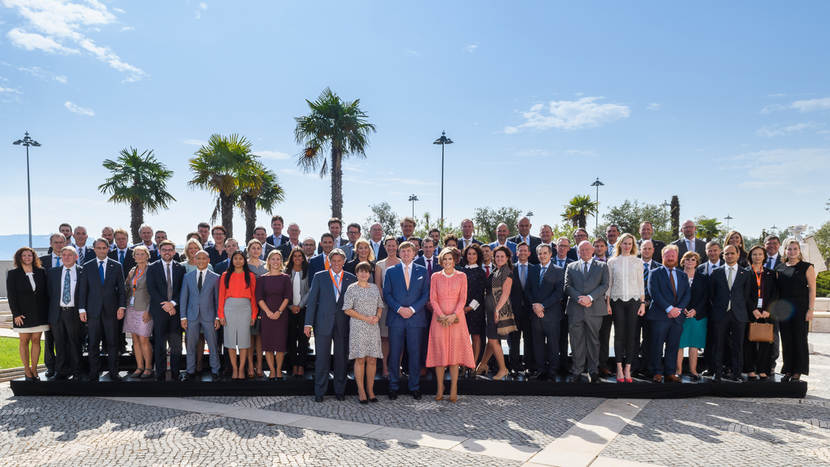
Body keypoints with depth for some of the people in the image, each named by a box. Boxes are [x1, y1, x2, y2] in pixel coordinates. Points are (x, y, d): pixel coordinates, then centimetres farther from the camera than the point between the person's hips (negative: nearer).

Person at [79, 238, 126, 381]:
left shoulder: (116, 266, 6)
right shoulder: (87, 266, 7)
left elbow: (121, 289, 6)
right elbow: (83, 289, 6)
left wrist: (122, 307, -3)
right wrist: (82, 309, 0)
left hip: (111, 310, 0)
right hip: (93, 310, 0)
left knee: (112, 343, 3)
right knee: (93, 344, 4)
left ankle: (113, 372, 12)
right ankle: (93, 373, 14)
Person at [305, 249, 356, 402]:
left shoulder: (351, 279, 6)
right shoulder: (319, 277, 4)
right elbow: (312, 301, 2)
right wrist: (308, 323, -4)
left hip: (343, 324, 1)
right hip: (323, 323, -1)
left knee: (341, 357, 8)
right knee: (322, 358, 2)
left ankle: (340, 391, 21)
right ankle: (319, 392, 14)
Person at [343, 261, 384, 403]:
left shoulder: (374, 287, 12)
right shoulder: (352, 289, -1)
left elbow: (380, 305, 18)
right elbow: (347, 309, -6)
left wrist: (377, 317, -3)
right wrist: (365, 318, -12)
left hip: (373, 328, 4)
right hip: (358, 327, -4)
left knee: (372, 359, 3)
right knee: (360, 359, -3)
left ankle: (370, 390, 12)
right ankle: (361, 391, 5)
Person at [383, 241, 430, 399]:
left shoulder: (422, 271, 9)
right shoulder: (391, 271, 8)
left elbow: (426, 294, 5)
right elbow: (386, 294, 3)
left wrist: (412, 309, -9)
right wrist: (399, 309, -10)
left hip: (415, 318, 0)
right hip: (396, 318, 0)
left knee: (415, 354, 3)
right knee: (394, 354, 3)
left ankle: (415, 387, 15)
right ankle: (394, 386, 15)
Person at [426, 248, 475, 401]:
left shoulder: (461, 276, 5)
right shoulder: (435, 277, 6)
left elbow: (463, 298, -1)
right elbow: (433, 298, 1)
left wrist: (453, 315, -14)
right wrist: (442, 315, -12)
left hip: (456, 318, 0)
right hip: (439, 318, 1)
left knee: (455, 351, -1)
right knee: (439, 351, 0)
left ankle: (453, 389, 4)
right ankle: (440, 388, 9)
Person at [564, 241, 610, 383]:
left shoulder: (602, 266, 11)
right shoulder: (571, 267, 14)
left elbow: (604, 285, 0)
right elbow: (568, 287, 5)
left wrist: (590, 297, -13)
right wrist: (579, 299, -11)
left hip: (594, 309, -1)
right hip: (575, 309, 1)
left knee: (593, 341, 4)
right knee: (577, 342, 2)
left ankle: (592, 371, 13)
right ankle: (577, 371, 9)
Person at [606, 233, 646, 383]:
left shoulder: (638, 262, 8)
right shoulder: (612, 261, 7)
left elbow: (641, 284, 8)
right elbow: (609, 283, 7)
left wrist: (642, 303, 1)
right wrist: (607, 303, 1)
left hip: (633, 300, 0)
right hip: (617, 300, 0)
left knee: (631, 335, -1)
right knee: (619, 334, 0)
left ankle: (627, 369, 6)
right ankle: (619, 369, 6)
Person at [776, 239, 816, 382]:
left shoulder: (807, 267, 1)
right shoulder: (779, 268, 11)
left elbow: (812, 289, -4)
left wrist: (810, 309, -12)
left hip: (800, 308, -3)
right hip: (783, 309, 3)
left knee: (800, 339, 1)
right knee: (786, 340, 6)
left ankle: (797, 372, 9)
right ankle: (788, 371, 15)